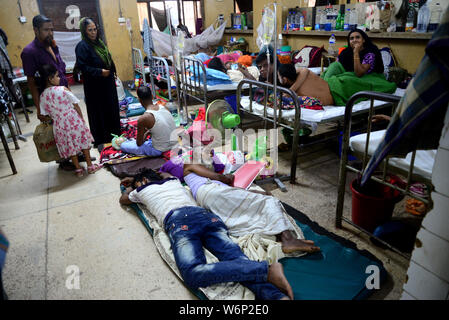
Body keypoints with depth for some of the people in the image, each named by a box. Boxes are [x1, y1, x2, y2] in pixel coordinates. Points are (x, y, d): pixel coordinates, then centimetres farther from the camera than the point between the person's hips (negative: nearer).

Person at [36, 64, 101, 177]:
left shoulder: (42, 96, -2)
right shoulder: (63, 89, -12)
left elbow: (45, 114, 1)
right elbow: (76, 106, -8)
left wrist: (55, 119, 18)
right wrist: (81, 119, 4)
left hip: (60, 126, 3)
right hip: (74, 121, -3)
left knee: (70, 147, 16)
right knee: (83, 142, 14)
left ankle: (78, 169, 24)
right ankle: (90, 166, 23)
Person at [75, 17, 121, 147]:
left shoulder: (99, 42, 10)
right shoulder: (82, 46, -15)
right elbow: (82, 66, -20)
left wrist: (112, 73, 12)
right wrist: (99, 72, -24)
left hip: (107, 84, 8)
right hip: (95, 86, -8)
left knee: (112, 109, 15)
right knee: (99, 112, 2)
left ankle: (113, 134, 31)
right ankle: (100, 139, 14)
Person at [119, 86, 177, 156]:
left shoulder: (142, 119, -20)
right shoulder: (164, 107, -4)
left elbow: (139, 143, -8)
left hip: (159, 150, -6)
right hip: (175, 144, 6)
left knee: (123, 145, 7)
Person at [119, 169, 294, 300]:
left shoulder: (143, 189, 29)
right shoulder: (173, 181, 41)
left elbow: (123, 199, 52)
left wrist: (132, 186, 73)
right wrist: (133, 179, 79)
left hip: (178, 220, -6)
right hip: (204, 214, 6)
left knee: (194, 274, -28)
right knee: (237, 259, -17)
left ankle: (267, 270, -45)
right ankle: (278, 296, -45)